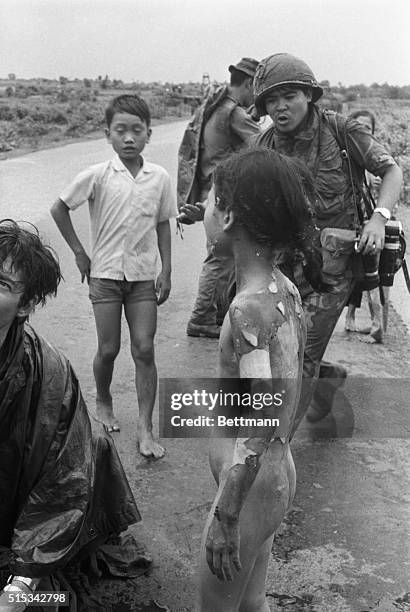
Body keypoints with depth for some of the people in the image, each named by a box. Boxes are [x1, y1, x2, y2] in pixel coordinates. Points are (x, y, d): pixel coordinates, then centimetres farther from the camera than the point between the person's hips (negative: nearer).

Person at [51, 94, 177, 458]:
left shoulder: (159, 178, -1)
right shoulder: (97, 176, -8)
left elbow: (162, 224, 7)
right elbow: (60, 209, 2)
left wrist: (166, 270, 3)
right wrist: (79, 253, 1)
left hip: (144, 276, 1)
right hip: (105, 274, -1)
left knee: (144, 350, -2)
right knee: (108, 350, 5)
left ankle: (146, 429, 5)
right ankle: (103, 404, 35)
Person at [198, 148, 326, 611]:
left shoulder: (249, 308, -28)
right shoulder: (284, 289, -1)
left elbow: (258, 430, -27)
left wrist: (224, 518, -18)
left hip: (249, 483, -8)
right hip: (275, 473, 8)